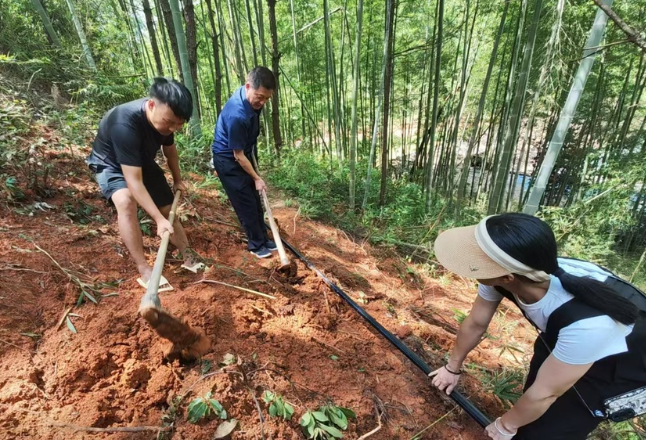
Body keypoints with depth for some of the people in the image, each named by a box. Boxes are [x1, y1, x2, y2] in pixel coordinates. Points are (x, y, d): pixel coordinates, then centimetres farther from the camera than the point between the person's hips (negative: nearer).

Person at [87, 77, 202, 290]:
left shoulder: (167, 117, -20)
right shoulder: (124, 125, -41)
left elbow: (170, 150, 2)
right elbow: (134, 181, -42)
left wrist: (177, 180, 13)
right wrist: (159, 219, -44)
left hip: (143, 162, 6)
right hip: (111, 163, -6)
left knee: (168, 209, 5)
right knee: (125, 201, -35)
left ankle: (188, 256, 21)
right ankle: (144, 269, -25)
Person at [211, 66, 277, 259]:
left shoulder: (253, 99, -9)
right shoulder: (236, 115, -35)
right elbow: (238, 155, -26)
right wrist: (256, 178, -16)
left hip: (245, 154, 8)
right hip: (228, 160, -8)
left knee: (255, 200, 13)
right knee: (246, 204, -2)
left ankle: (263, 239, 26)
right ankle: (256, 245, 15)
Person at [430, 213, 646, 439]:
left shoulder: (587, 322, -44)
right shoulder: (499, 277, -28)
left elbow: (544, 393, -27)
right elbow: (475, 324, -9)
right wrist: (453, 368, 6)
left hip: (615, 367, -4)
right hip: (556, 338, 4)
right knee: (530, 421, 15)